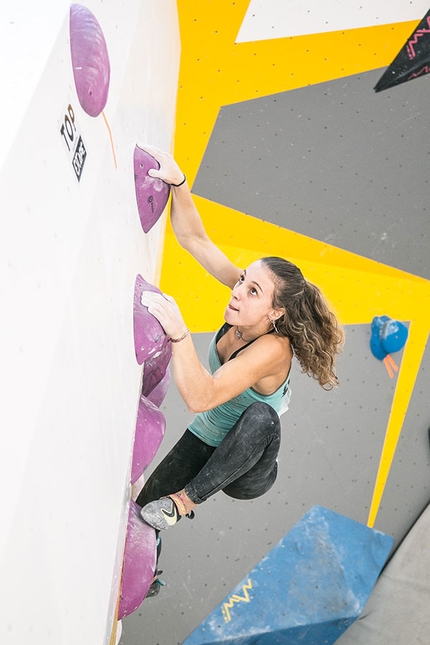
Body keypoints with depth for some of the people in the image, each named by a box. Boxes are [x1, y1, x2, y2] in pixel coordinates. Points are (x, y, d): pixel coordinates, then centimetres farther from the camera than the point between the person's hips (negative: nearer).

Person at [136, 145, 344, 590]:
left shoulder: (272, 350, -34)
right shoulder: (245, 309, -16)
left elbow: (200, 397, -45)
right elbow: (195, 239, -18)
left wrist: (178, 332, -57)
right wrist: (177, 182, -32)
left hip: (246, 469, -6)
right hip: (203, 439, 7)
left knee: (262, 416, -40)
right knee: (143, 509, 0)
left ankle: (188, 499, -22)